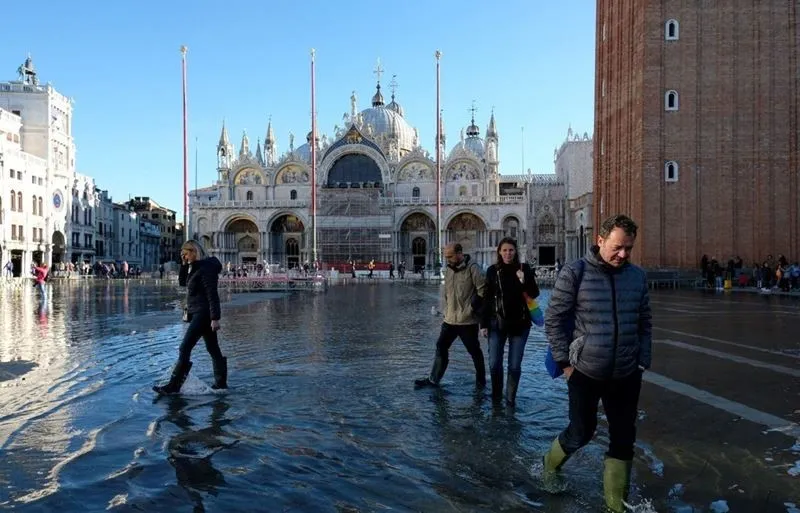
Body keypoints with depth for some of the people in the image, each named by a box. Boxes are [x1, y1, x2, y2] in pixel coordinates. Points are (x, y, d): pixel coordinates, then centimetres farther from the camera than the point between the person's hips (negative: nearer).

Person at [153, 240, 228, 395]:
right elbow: (182, 282, 21)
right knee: (213, 349, 12)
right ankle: (221, 382, 17)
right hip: (198, 314, 10)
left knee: (185, 348, -9)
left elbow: (213, 295, -21)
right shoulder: (195, 267, 13)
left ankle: (174, 385, -4)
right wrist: (184, 265, 7)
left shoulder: (205, 268, -16)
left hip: (202, 314, -10)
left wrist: (215, 318, -24)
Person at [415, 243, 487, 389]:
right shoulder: (448, 270, 9)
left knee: (474, 351, 7)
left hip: (468, 321, -7)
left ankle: (481, 380, 24)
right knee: (441, 347, 9)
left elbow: (483, 289, -15)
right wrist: (447, 308, 10)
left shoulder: (472, 268, -13)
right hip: (450, 319, 7)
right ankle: (433, 379, 18)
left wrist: (472, 307, -13)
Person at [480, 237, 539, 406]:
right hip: (497, 323, 1)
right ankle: (496, 395, 24)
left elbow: (535, 294, -2)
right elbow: (487, 299, 2)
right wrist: (484, 324, 0)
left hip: (520, 323, 0)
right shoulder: (493, 271, 0)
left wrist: (524, 281, -21)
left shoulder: (524, 269, -2)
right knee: (494, 364, 2)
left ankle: (511, 397, 21)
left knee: (515, 365, 3)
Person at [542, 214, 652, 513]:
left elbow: (644, 323, 11)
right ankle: (551, 465, 40)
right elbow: (554, 319, -7)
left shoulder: (638, 276, 2)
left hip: (626, 375, 4)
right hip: (585, 373, -4)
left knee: (623, 439, 9)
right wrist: (565, 361, -8)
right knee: (581, 432, 9)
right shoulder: (575, 273, -11)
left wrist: (643, 363, 5)